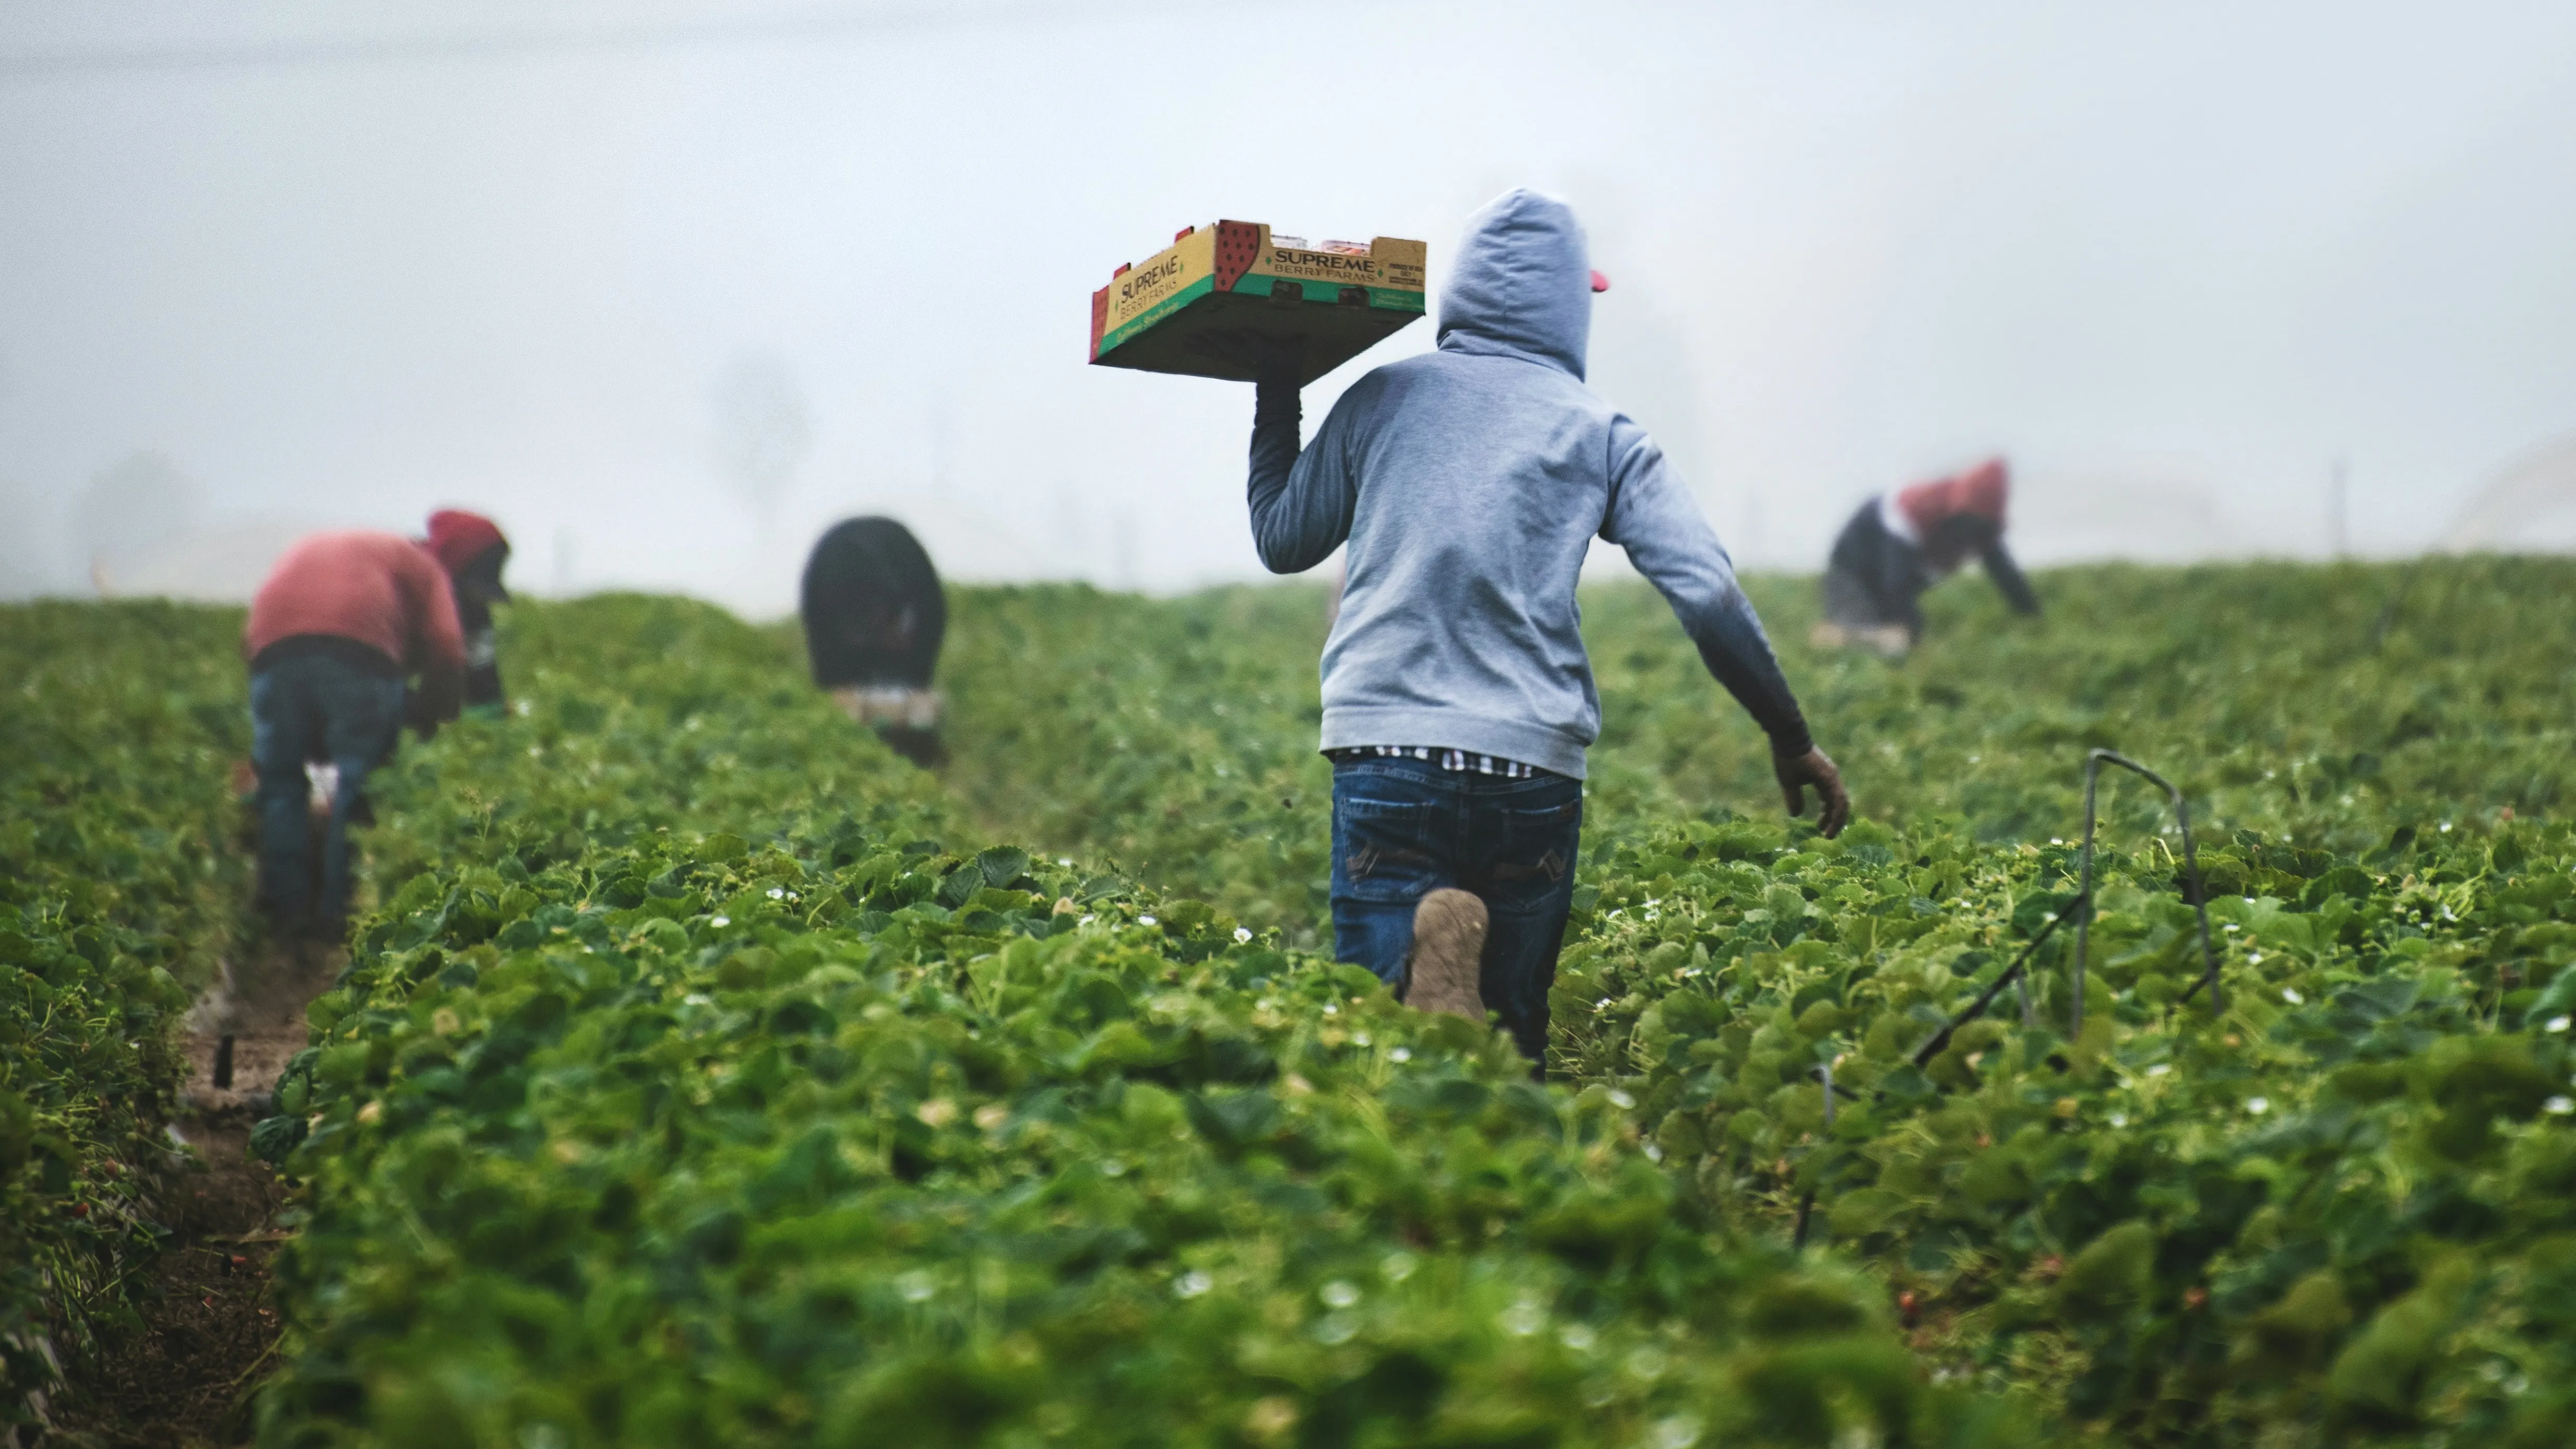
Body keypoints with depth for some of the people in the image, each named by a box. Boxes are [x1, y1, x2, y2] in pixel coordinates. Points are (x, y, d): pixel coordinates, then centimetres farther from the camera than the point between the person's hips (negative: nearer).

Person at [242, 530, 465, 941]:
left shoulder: (302, 552, 41)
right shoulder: (420, 564, 30)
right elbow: (446, 651, 12)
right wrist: (426, 720, 25)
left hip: (275, 646, 3)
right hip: (361, 646, -3)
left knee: (280, 781, 14)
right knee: (357, 783, 5)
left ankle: (288, 911, 13)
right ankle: (339, 912, 2)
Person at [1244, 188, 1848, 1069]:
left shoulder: (1382, 399, 10)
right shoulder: (1601, 434, 8)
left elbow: (1282, 542, 21)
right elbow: (1710, 596, 1)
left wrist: (1276, 401, 35)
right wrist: (1791, 739, 11)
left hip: (1387, 753, 0)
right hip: (1534, 766, 0)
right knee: (1509, 1036, 12)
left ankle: (1426, 966, -34)